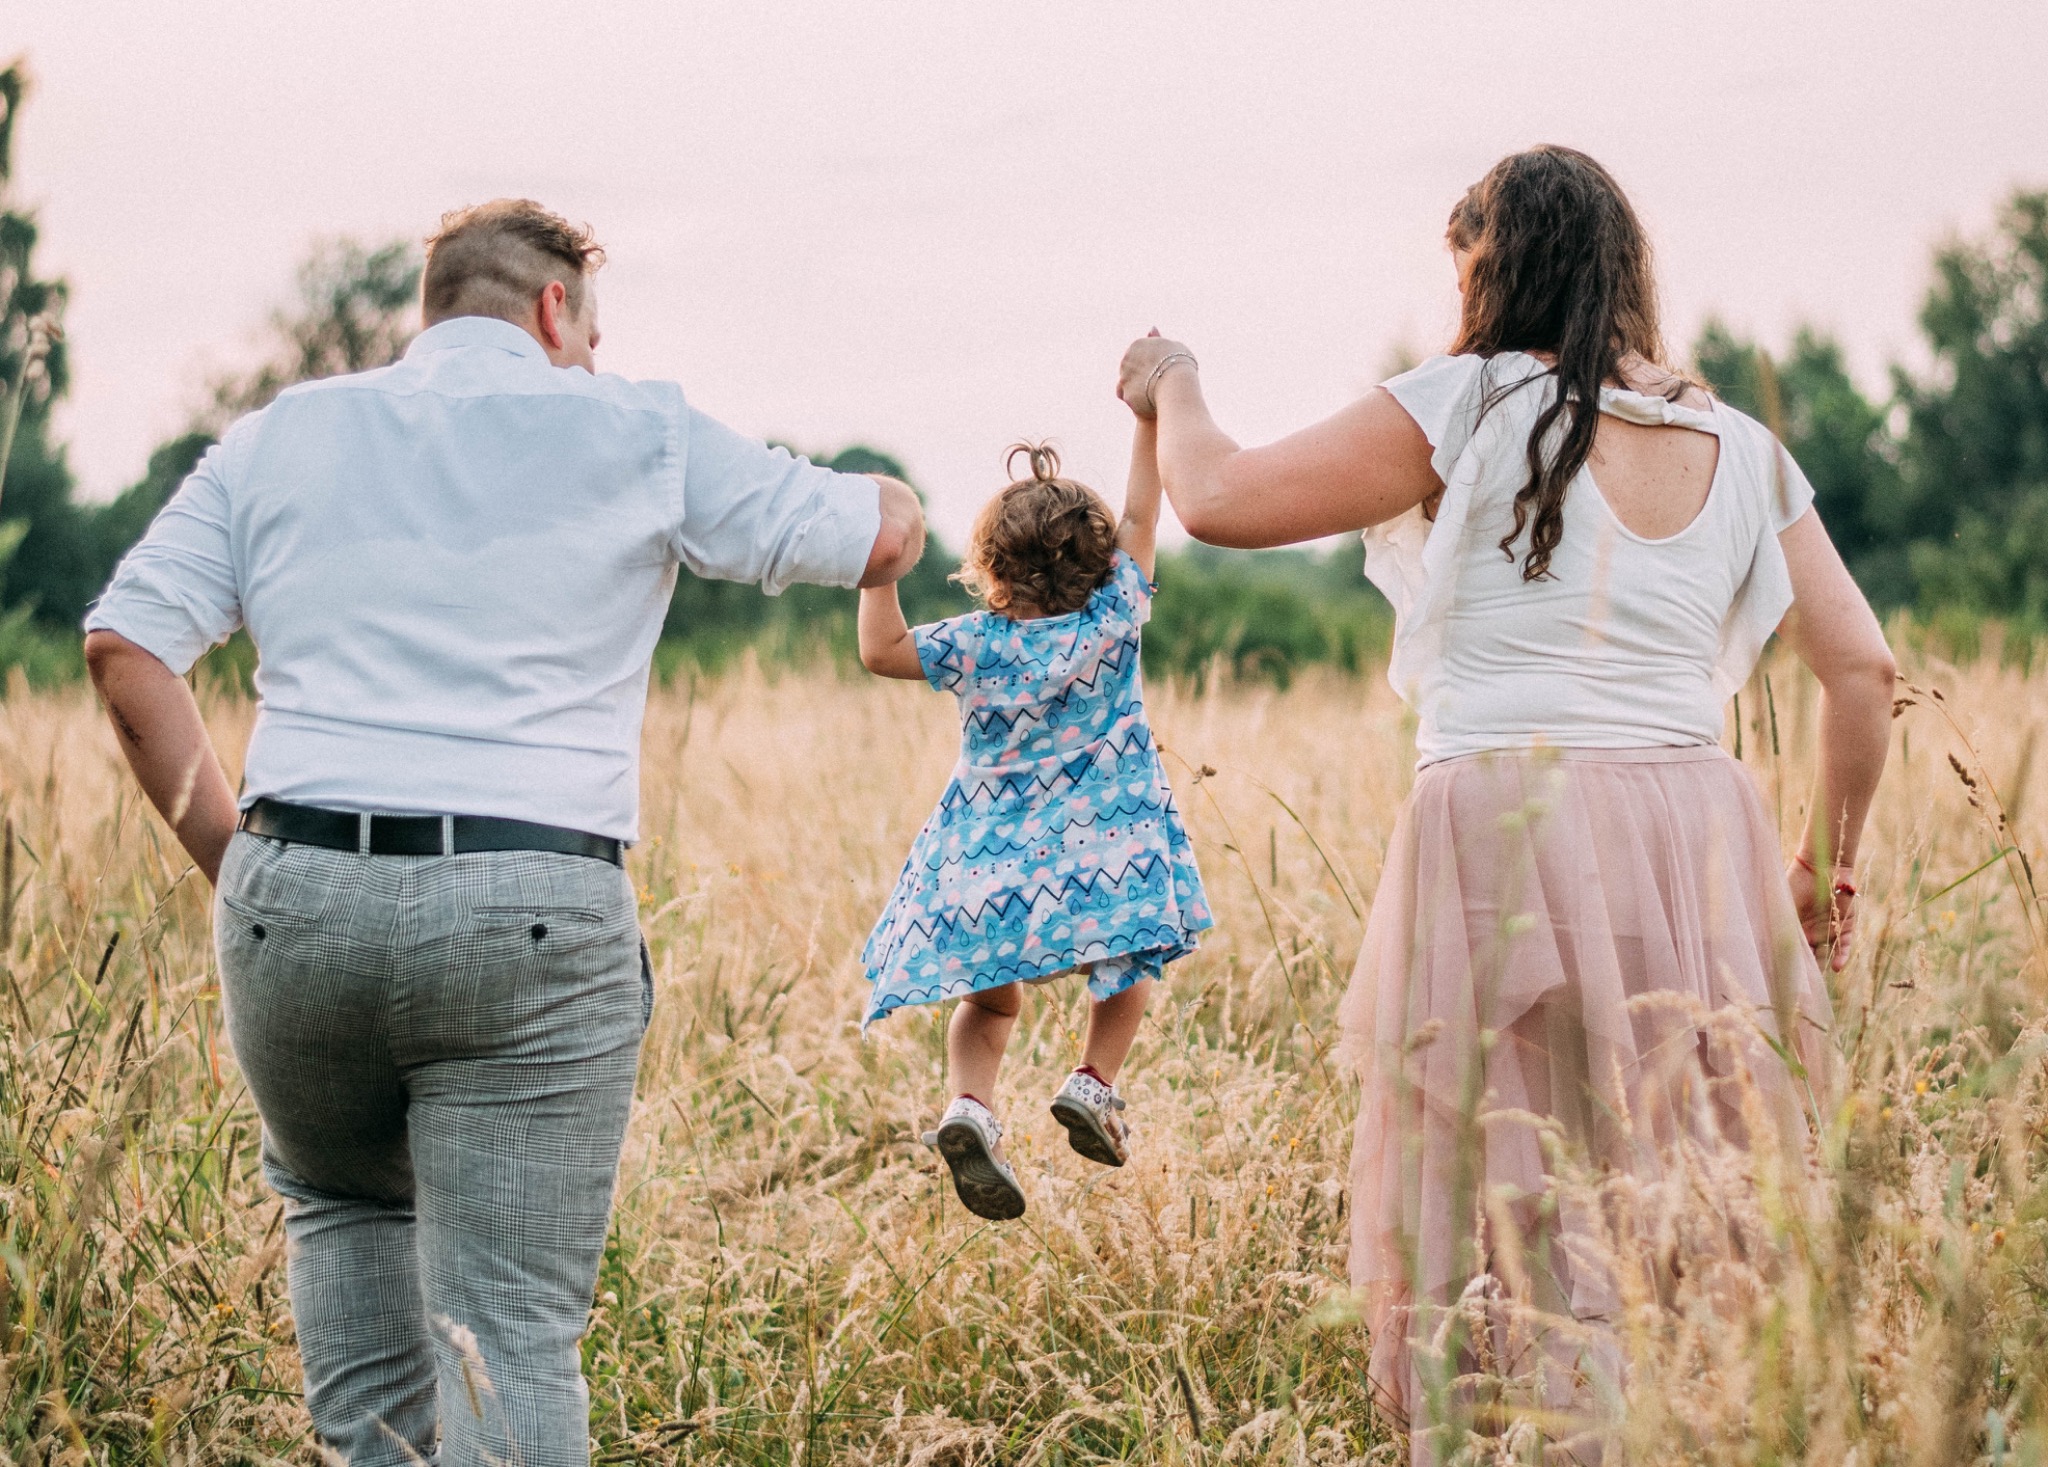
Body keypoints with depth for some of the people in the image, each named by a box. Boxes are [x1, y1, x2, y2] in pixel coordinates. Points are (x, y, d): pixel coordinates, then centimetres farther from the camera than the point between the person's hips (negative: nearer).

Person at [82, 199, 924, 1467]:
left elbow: (127, 648, 7)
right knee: (512, 1334, -1)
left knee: (342, 1200, 31)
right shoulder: (637, 435, 7)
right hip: (533, 925, -3)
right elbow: (884, 539, 12)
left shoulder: (282, 436, 15)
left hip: (296, 900, 3)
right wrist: (885, 499, 35)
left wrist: (230, 857, 12)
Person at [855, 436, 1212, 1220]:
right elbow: (1140, 516, 2)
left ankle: (969, 1105, -12)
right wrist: (1150, 415, 9)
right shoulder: (1113, 619, -6)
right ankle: (1093, 1084, 2)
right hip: (1103, 857, -1)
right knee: (1128, 972, 22)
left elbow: (881, 650, 2)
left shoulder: (974, 647, -6)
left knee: (991, 1000, 13)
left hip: (990, 862, 1)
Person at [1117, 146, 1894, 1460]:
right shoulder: (1741, 452, 12)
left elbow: (1220, 500, -2)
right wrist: (1830, 861, 24)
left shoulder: (1472, 407, -2)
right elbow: (1864, 673, 11)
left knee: (1498, 1232, -2)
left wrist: (1174, 390, 18)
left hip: (1509, 833, -5)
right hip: (1701, 842, 5)